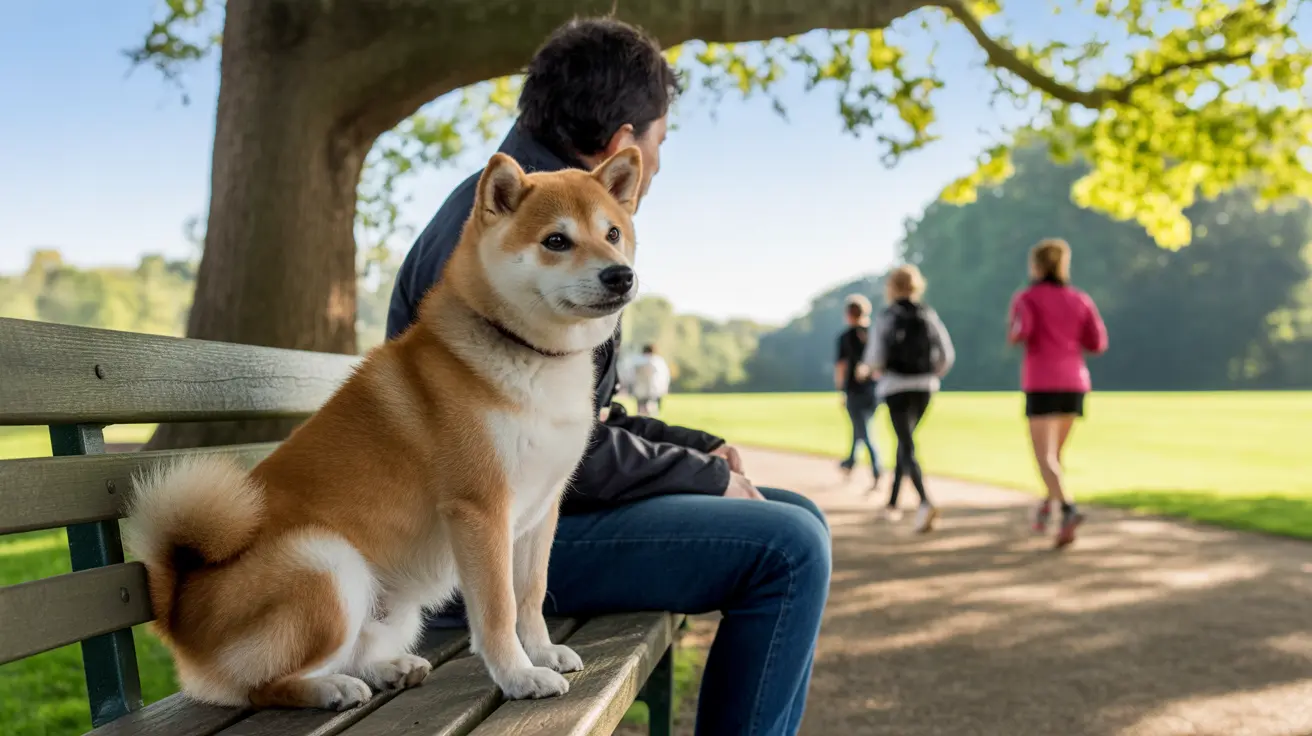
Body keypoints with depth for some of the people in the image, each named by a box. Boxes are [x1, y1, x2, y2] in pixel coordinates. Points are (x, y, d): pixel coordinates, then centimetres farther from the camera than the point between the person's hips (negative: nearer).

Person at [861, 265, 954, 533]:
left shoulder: (887, 316, -6)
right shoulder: (928, 315, 5)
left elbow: (875, 356, -12)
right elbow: (947, 354, 1)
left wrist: (876, 370, 9)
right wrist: (933, 376, 16)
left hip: (895, 387, -4)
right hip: (924, 387, 5)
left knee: (907, 447, -8)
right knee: (905, 439, 21)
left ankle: (925, 502, -29)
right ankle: (892, 502, 29)